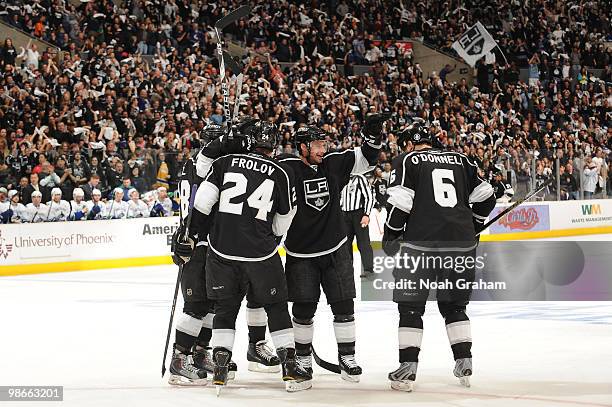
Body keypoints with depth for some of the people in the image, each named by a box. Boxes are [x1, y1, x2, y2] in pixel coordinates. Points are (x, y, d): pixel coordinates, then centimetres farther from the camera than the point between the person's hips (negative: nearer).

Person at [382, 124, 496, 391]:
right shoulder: (460, 160, 17)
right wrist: (473, 227, 30)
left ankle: (407, 369, -1)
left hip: (421, 242, -4)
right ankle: (464, 364, 14)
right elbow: (485, 197, 16)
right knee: (454, 305, 18)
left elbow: (400, 201, -8)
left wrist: (391, 235, 5)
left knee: (411, 307, 4)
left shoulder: (406, 161, 4)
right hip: (461, 244, 4)